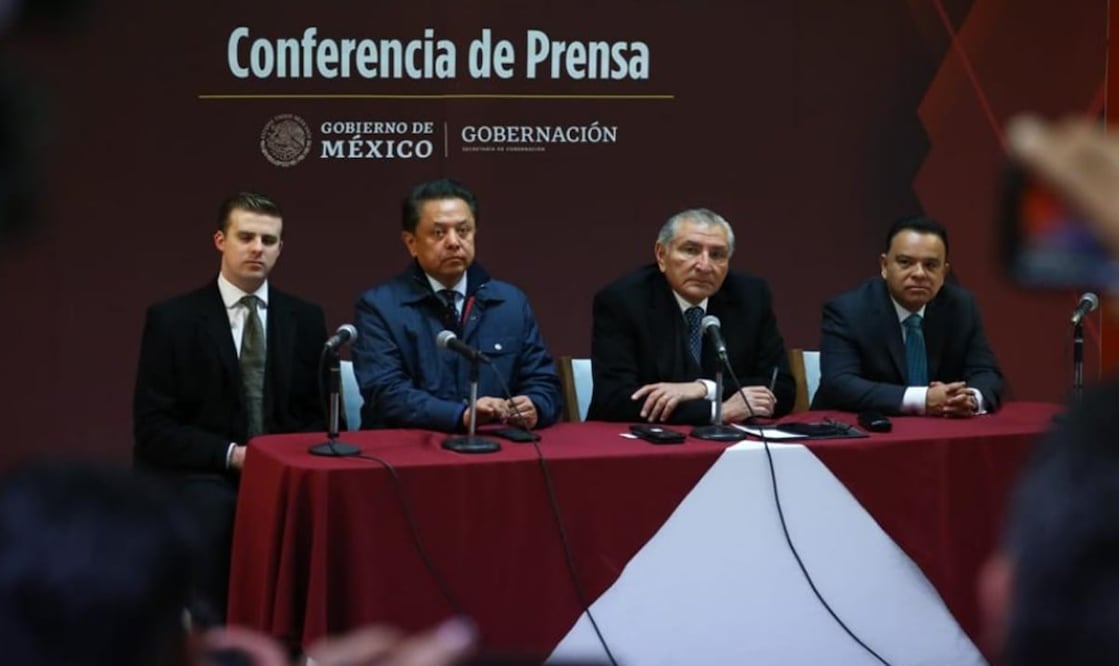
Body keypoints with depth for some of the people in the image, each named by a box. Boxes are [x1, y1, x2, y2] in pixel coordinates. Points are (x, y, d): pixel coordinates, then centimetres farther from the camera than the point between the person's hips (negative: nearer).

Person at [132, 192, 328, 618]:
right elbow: (153, 427, -3)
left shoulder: (306, 319, 12)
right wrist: (230, 454, -15)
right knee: (214, 510, -37)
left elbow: (320, 415, 12)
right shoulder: (172, 319, 2)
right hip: (203, 475, -2)